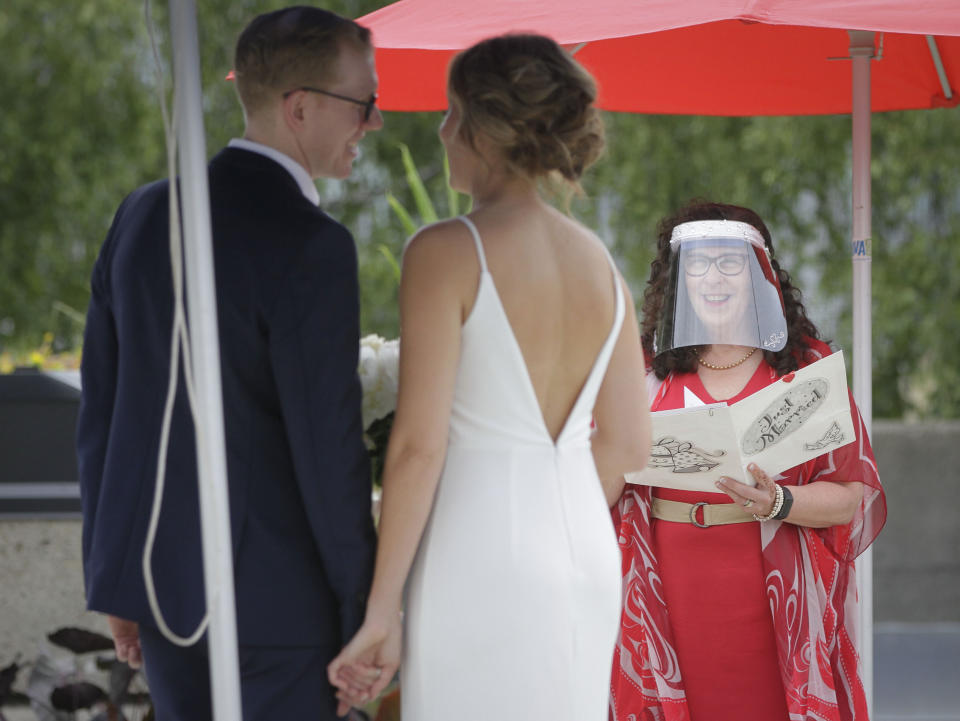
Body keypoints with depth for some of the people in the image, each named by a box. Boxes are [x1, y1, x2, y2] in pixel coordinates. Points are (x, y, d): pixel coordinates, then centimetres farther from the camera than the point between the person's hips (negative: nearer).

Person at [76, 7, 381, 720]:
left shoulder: (144, 216, 5)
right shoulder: (310, 248, -18)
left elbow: (101, 409, 9)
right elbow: (327, 449, -18)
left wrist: (115, 578, 17)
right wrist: (363, 620, -9)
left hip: (161, 573, 7)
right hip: (273, 594, -7)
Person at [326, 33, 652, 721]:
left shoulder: (446, 252, -12)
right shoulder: (598, 260, 8)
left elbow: (418, 445, -16)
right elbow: (629, 441, 11)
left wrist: (382, 612, -11)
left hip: (478, 564, -7)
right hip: (586, 559, 7)